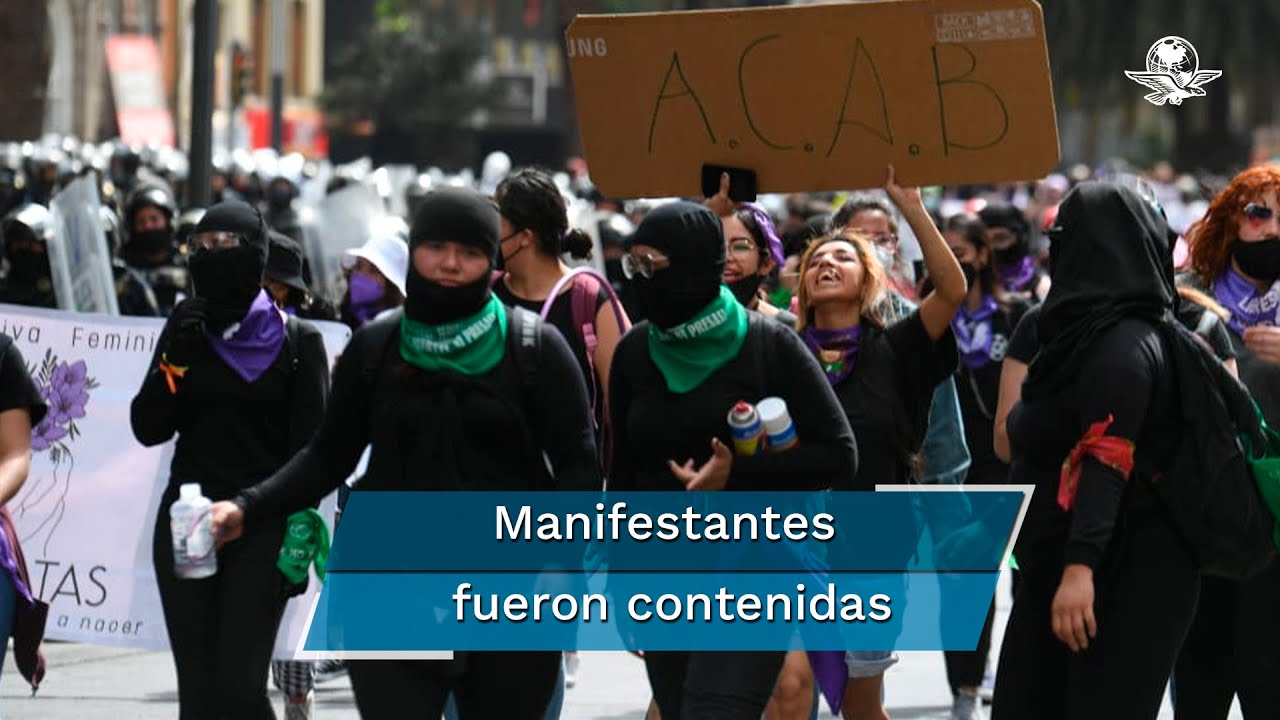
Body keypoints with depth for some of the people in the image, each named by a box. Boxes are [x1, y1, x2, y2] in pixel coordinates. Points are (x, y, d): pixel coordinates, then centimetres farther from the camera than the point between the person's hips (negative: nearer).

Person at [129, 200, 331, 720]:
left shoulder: (296, 341, -2)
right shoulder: (187, 330, 8)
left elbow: (309, 451, -3)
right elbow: (148, 429, 5)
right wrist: (174, 360, -9)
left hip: (261, 526, -4)